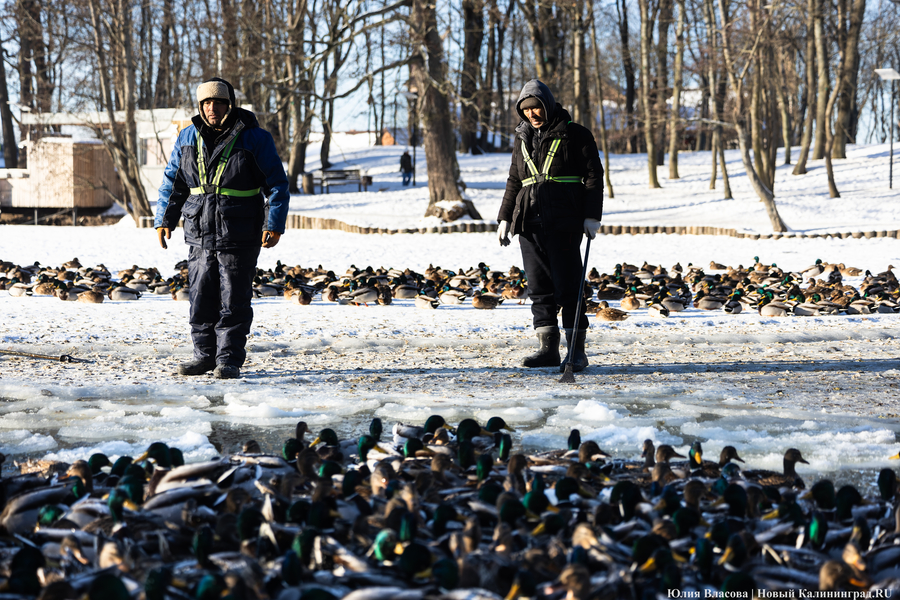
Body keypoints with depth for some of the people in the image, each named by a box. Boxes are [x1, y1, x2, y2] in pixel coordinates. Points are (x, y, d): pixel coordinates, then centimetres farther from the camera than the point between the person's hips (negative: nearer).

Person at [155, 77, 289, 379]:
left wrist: (274, 224, -9)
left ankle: (229, 359, 3)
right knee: (201, 298, 6)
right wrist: (164, 219, 9)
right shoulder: (188, 138, 8)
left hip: (239, 237, -4)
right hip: (199, 234, 4)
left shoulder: (254, 138, -3)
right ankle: (205, 354, 17)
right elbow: (172, 181, 17)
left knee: (233, 300, -3)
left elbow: (277, 184, -1)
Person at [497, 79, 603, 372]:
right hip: (530, 224, 6)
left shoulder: (574, 135, 1)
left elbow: (593, 175, 0)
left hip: (563, 224, -6)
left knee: (567, 285, -8)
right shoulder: (522, 140, 17)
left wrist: (592, 216, -8)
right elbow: (514, 181, 24)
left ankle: (577, 350, -7)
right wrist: (505, 218, 17)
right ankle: (548, 348, 9)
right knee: (538, 286, 4)